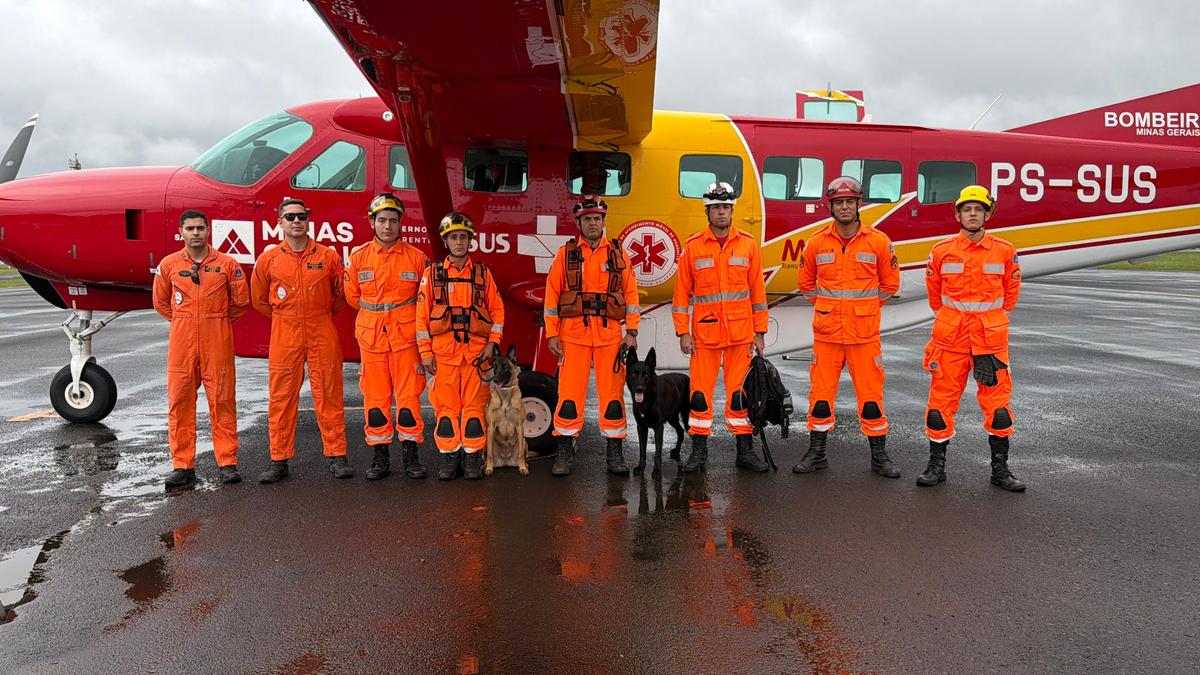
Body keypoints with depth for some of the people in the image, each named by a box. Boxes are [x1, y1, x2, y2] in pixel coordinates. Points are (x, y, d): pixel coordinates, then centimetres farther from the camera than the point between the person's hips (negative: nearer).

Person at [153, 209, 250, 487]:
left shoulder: (226, 264, 2)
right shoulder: (169, 264, 7)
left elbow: (241, 300, 9)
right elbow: (161, 301, 18)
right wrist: (184, 321, 13)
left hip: (217, 341, -2)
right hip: (181, 341, 2)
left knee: (222, 401, 1)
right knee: (179, 401, 3)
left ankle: (227, 463, 8)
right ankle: (182, 465, 12)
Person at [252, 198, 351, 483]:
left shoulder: (328, 256, 2)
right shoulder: (268, 259, 4)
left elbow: (342, 294, 13)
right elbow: (259, 299, 16)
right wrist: (285, 317, 14)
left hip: (323, 336, -1)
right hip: (284, 338, 1)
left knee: (329, 395, 3)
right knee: (281, 398, 4)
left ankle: (337, 456, 10)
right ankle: (279, 460, 13)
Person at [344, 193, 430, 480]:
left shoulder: (416, 257, 0)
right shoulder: (359, 257, 4)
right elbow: (352, 295, 15)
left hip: (405, 337, -1)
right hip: (371, 338, 2)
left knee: (408, 396, 0)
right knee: (375, 398, 6)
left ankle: (411, 456, 11)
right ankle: (381, 457, 16)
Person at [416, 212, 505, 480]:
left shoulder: (482, 273, 9)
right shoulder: (432, 274, 6)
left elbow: (497, 310, 9)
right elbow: (422, 315, 4)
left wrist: (492, 344, -2)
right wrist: (425, 353, -2)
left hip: (476, 350, 0)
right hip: (443, 351, 0)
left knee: (474, 405, 1)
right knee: (446, 406, 3)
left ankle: (473, 457, 11)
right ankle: (449, 457, 12)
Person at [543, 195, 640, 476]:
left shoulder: (618, 254, 10)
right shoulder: (566, 254, 7)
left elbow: (631, 294, 7)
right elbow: (552, 295, 4)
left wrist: (632, 332, -1)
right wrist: (552, 334, -2)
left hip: (610, 334, 1)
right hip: (573, 333, -1)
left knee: (612, 392, 3)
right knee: (569, 392, -1)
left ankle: (615, 452, 12)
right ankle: (564, 452, 9)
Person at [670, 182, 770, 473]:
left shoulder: (748, 244, 4)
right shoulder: (693, 246, 2)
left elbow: (758, 290, 6)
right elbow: (682, 293, 3)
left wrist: (759, 333, 3)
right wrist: (683, 333, -3)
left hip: (741, 333, 1)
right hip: (704, 332, 0)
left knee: (740, 391, 6)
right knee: (700, 392, 2)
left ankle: (745, 451, 16)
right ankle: (699, 451, 13)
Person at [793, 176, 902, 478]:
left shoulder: (879, 242, -1)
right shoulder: (816, 243, 3)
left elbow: (890, 283, 10)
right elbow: (806, 282, 17)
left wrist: (866, 307, 8)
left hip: (865, 333, -1)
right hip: (826, 332, 1)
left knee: (871, 393, 3)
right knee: (821, 392, 6)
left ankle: (879, 456, 16)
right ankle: (816, 453, 19)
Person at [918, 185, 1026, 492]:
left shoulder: (1005, 251, 2)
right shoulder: (941, 251, 0)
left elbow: (1011, 291, 15)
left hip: (991, 337, 1)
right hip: (950, 336, 0)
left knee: (997, 402, 4)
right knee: (942, 400, 3)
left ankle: (1000, 469, 17)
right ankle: (936, 465, 14)